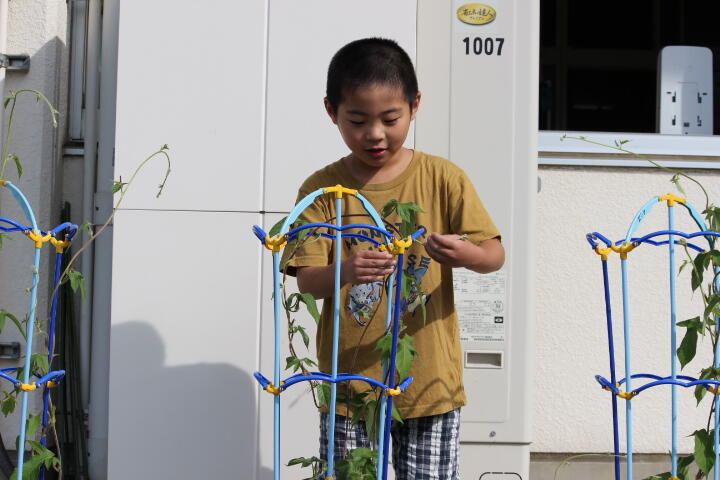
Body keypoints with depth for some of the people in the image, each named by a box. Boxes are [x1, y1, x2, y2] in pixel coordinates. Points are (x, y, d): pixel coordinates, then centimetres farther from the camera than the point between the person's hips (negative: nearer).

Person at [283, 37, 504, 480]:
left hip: (429, 379, 0)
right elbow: (307, 280, -8)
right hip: (349, 382, 1)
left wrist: (465, 254, -26)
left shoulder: (444, 178, -2)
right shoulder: (322, 189, -1)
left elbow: (495, 255, -2)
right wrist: (345, 272, -30)